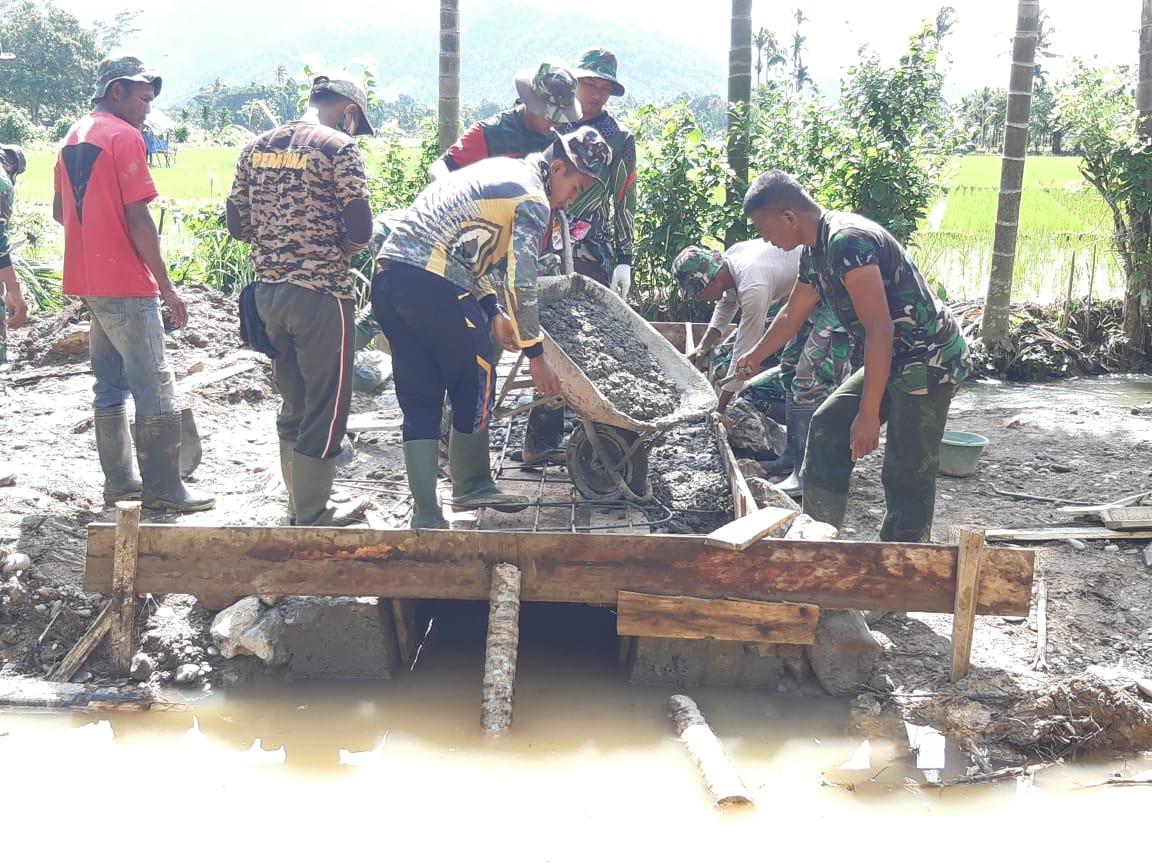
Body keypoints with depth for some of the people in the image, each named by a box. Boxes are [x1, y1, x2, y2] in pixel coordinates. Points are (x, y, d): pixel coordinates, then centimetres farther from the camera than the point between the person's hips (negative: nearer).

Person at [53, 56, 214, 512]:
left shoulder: (72, 137, 14)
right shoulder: (124, 136, -12)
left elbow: (59, 211, 21)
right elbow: (139, 220, -16)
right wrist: (166, 286, -12)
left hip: (87, 281, 9)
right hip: (126, 284, -9)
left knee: (110, 385, 13)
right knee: (155, 387, -3)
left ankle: (119, 480, 19)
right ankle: (162, 488, -1)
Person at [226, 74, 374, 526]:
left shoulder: (256, 147, 11)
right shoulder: (339, 148, -9)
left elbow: (237, 226, 13)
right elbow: (361, 229, -15)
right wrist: (340, 247, 5)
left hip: (268, 290, 7)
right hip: (321, 292, -7)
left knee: (294, 402, 19)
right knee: (327, 407, 4)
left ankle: (298, 505, 28)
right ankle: (311, 518, 10)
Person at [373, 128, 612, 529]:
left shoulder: (499, 170, 25)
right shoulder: (533, 201, -4)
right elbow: (521, 284, -7)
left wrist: (492, 310, 19)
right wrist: (535, 354, 2)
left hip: (388, 274, 9)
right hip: (433, 286, -9)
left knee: (419, 400, 11)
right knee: (475, 385, 11)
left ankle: (426, 514, 13)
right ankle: (471, 486, 28)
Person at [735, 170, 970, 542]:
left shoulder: (847, 242, -24)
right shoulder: (815, 252, 7)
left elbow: (880, 330, -27)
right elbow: (792, 315, 25)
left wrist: (869, 414, -26)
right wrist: (754, 357, 40)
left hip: (930, 360, -10)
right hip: (895, 358, 10)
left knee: (906, 475, -6)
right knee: (828, 427, 14)